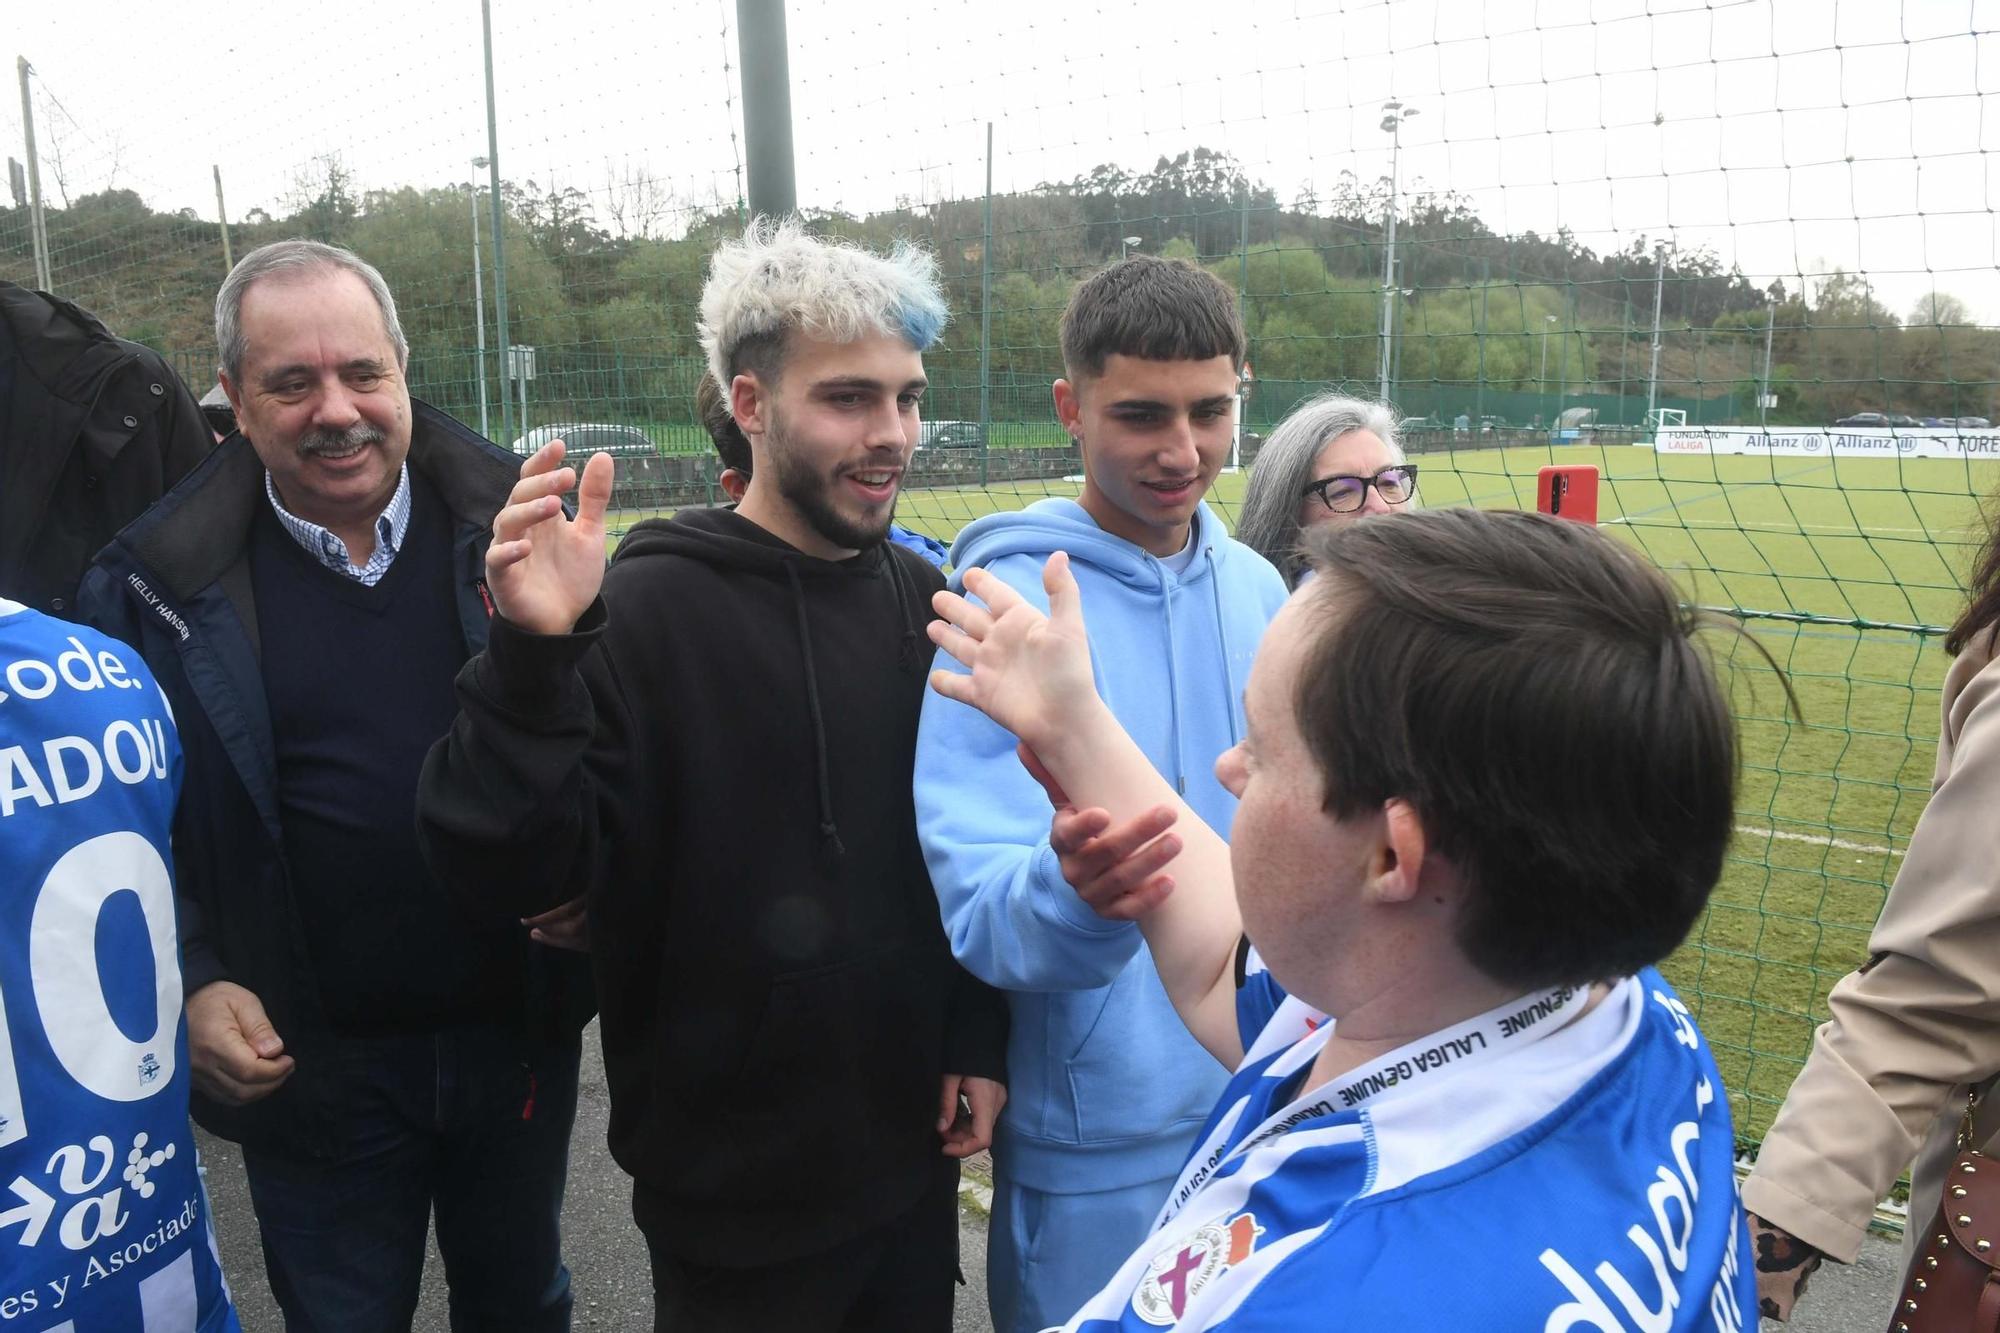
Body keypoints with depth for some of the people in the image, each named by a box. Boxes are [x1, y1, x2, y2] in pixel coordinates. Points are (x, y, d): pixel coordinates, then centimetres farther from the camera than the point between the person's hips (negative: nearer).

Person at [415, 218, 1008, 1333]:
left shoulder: (922, 600, 0)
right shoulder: (646, 608, -15)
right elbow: (517, 872, -19)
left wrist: (979, 1041, 6)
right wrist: (535, 660, -32)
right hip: (734, 1196, -4)